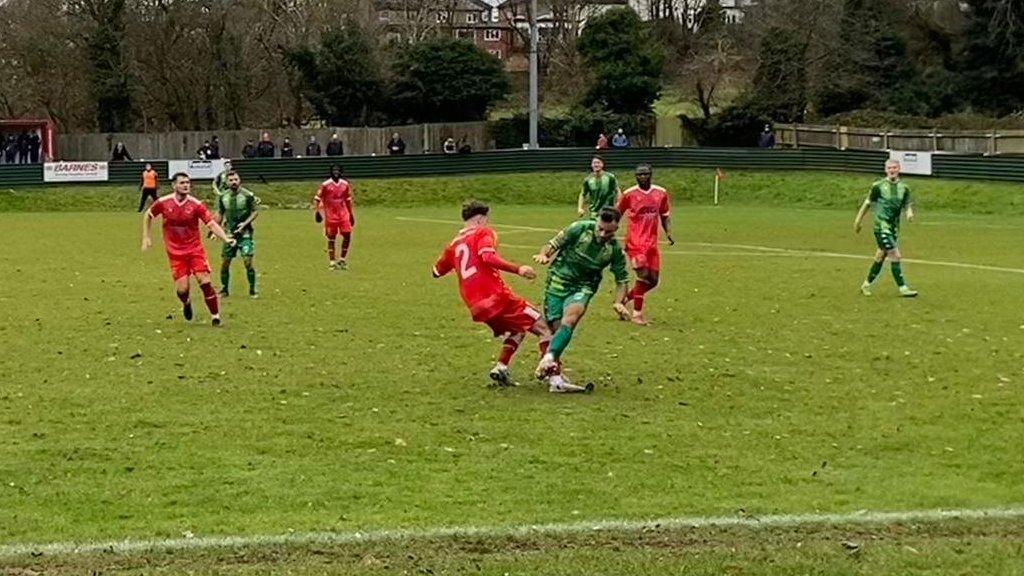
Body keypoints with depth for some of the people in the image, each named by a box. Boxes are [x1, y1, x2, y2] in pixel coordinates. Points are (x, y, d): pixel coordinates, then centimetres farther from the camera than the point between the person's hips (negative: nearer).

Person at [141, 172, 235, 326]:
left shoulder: (196, 204, -9)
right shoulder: (163, 203, -6)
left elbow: (211, 223, -12)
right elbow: (148, 215, 13)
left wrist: (225, 238, -26)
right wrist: (146, 237, 10)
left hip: (195, 249, 0)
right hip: (175, 252, 0)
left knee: (204, 281, -11)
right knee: (182, 288, -6)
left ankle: (215, 315, 3)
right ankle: (186, 304, 31)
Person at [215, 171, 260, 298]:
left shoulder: (247, 195, -7)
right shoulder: (223, 197, 5)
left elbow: (255, 211, -2)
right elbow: (220, 214, 17)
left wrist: (245, 223, -14)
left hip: (244, 233, -4)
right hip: (229, 233, 4)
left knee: (248, 262, -11)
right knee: (224, 263, 4)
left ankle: (252, 291, 2)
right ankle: (224, 290, 19)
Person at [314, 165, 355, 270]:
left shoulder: (345, 184, 7)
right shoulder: (325, 185, -6)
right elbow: (317, 199, -6)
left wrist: (351, 214, 17)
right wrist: (317, 211, -18)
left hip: (343, 215, 4)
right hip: (330, 216, -4)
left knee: (347, 236, -3)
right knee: (331, 238, 1)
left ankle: (342, 259, 12)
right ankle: (333, 262, 7)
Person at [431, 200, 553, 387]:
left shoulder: (454, 244, 21)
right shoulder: (483, 232, 3)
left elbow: (436, 271, 33)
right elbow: (488, 257, -18)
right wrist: (518, 269, -25)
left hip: (476, 307, 7)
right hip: (496, 295, -7)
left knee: (515, 332, 25)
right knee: (541, 327, -1)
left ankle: (500, 368, 6)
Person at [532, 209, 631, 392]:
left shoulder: (615, 250, -7)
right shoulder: (580, 228, -12)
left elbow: (622, 279, 5)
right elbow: (555, 244, -3)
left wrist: (619, 303, -9)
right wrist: (544, 255, -25)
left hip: (583, 287, 0)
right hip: (558, 281, 0)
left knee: (570, 318, -30)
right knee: (555, 327, -6)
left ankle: (549, 359, -43)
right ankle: (555, 374, 10)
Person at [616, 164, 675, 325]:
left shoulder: (661, 193, 7)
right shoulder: (629, 194, -3)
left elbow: (665, 216, 17)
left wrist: (668, 233, 3)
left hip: (652, 243, 5)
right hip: (635, 242, -5)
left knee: (653, 280, 5)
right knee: (643, 275, -16)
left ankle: (625, 298, 26)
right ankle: (637, 314, -5)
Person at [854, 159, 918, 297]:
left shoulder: (904, 188, 8)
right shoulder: (878, 186, -5)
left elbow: (907, 205, 12)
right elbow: (868, 203, 4)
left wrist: (909, 212, -12)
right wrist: (858, 221, 8)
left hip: (894, 227, 6)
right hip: (882, 226, -6)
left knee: (880, 257, 14)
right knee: (895, 256, -13)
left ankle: (867, 284, 28)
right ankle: (902, 288, -10)